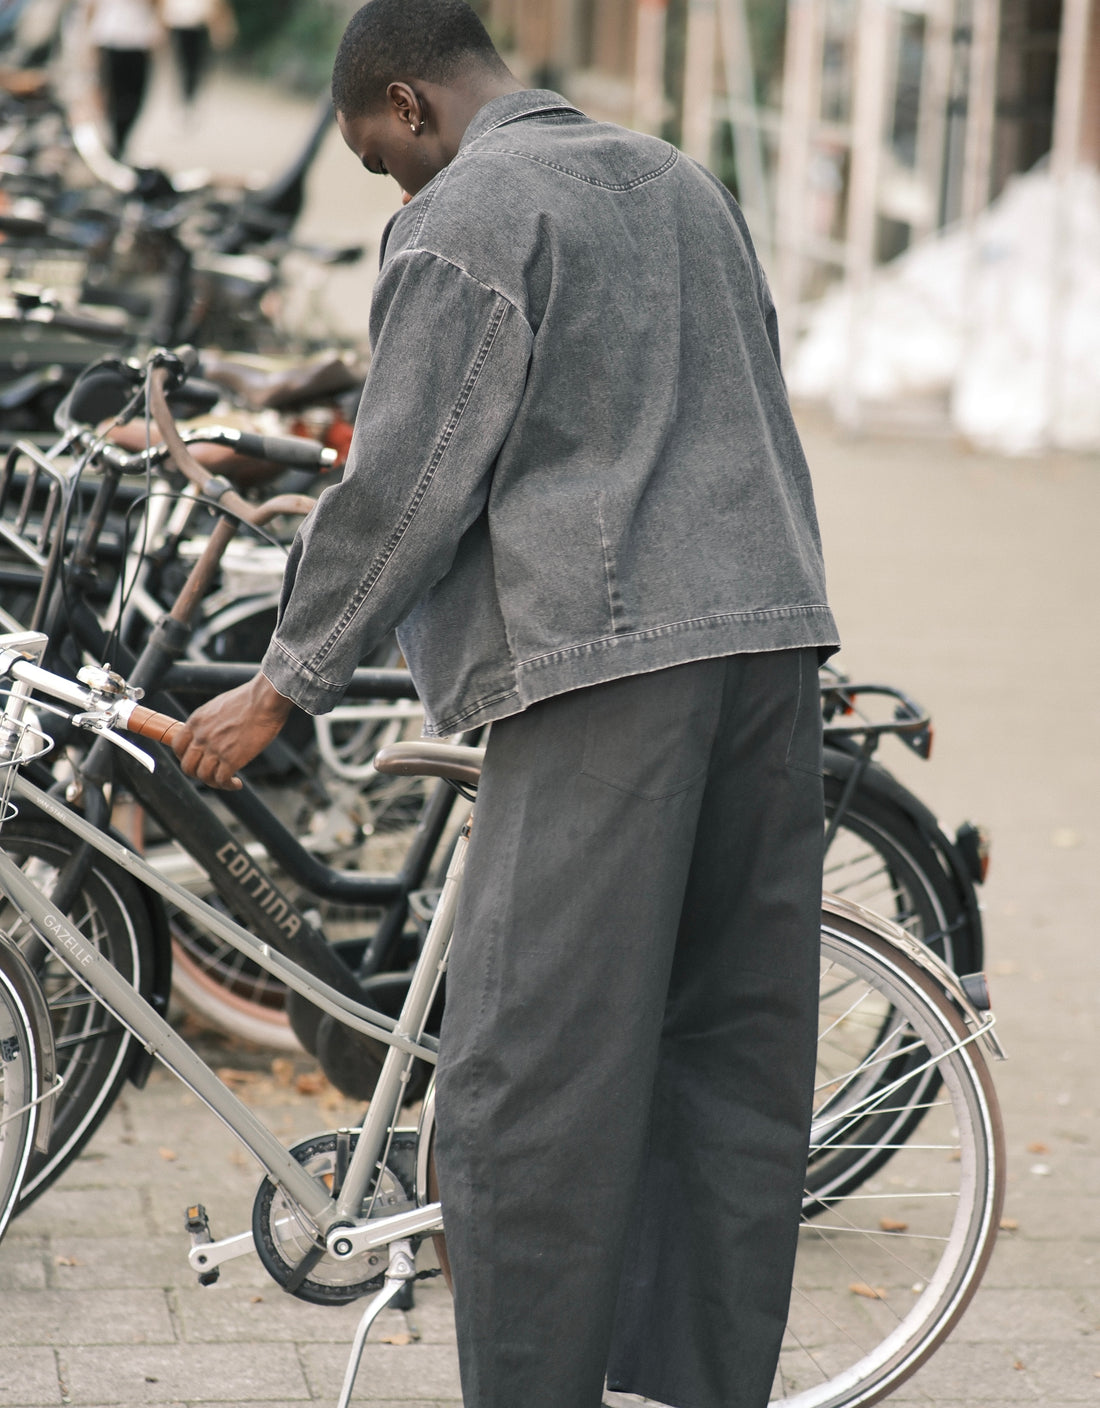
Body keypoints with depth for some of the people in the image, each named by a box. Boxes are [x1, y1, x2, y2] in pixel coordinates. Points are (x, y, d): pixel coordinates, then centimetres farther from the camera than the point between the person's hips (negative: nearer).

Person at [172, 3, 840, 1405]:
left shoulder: (465, 215, -4)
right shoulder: (679, 179, 20)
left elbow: (407, 482, -7)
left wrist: (279, 686, 1)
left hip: (607, 662, -8)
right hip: (773, 633, 8)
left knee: (533, 1079, -5)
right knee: (738, 1052, 11)